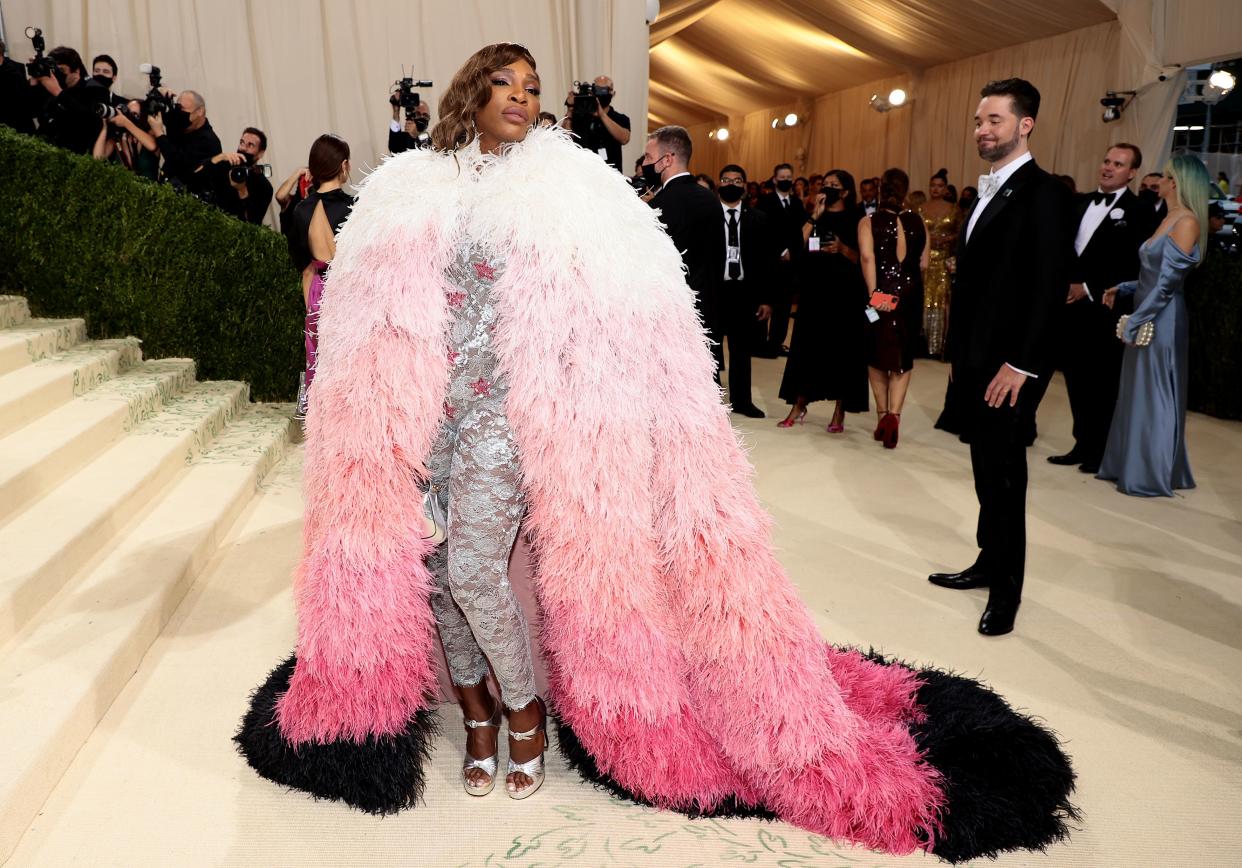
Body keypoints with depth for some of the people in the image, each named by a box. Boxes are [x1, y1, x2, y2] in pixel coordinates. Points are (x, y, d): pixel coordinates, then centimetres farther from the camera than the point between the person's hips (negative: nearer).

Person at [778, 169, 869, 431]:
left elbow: (861, 259, -2)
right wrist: (815, 216, -7)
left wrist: (842, 249, -18)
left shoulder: (855, 219, 3)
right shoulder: (814, 217, 12)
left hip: (844, 292, -3)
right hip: (813, 289, 3)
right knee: (807, 345, 3)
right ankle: (798, 407, 12)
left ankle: (839, 413, 8)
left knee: (841, 348, 1)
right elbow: (798, 245, -4)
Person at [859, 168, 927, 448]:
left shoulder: (869, 222, -4)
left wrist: (873, 293, -21)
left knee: (876, 355, 13)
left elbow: (867, 257, -18)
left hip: (880, 294, -1)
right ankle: (893, 414, -11)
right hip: (910, 294, 1)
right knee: (903, 357, 7)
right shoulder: (918, 222, 3)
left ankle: (882, 416, 18)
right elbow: (923, 263, 5)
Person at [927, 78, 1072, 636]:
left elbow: (1050, 286, -18)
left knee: (1004, 474, 1)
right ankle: (990, 563, 28)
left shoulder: (1043, 192, -12)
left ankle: (1006, 591, 14)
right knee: (986, 470, 15)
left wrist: (1020, 364, -20)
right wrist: (958, 354, 15)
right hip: (976, 361, 8)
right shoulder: (986, 193, 15)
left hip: (1009, 366, -8)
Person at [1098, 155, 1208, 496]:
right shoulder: (1169, 219, 14)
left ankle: (1152, 476, 10)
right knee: (1139, 395, 13)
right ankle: (1133, 466, 23)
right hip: (1146, 318, 9)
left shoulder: (1187, 222, -14)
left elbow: (1167, 283, -19)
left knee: (1154, 398, 0)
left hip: (1161, 322, -9)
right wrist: (1122, 289, 9)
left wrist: (1134, 323, -17)